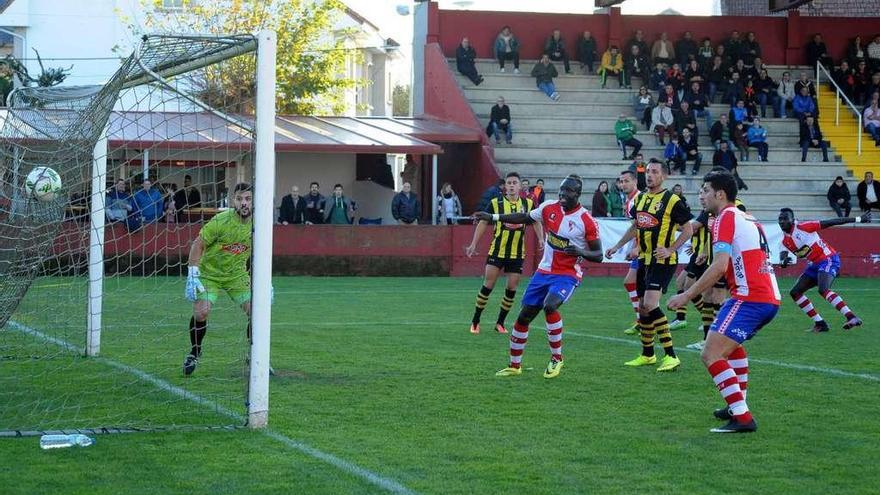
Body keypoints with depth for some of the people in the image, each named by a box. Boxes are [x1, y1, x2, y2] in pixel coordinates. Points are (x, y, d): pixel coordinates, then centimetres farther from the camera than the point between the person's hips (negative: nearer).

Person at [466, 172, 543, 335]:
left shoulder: (528, 204, 1)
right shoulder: (496, 203, -5)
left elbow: (536, 222, 15)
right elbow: (483, 222, 2)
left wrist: (541, 240, 2)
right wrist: (473, 244, -3)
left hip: (517, 253, 2)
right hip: (497, 251, -2)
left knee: (511, 289, 2)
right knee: (488, 285, -4)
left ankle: (500, 323, 17)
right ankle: (475, 321, 7)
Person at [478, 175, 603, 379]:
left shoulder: (586, 221, -14)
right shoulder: (549, 208, -1)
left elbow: (598, 255, -9)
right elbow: (525, 218, 15)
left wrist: (581, 252, -30)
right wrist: (492, 217, 10)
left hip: (567, 275, -5)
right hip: (544, 272, 5)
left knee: (549, 306, -31)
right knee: (524, 316, 7)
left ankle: (557, 358, -12)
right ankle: (514, 366, 23)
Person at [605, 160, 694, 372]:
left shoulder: (672, 200, -10)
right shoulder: (641, 198, 11)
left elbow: (688, 229, -7)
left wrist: (670, 249, -17)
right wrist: (616, 247, 24)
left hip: (663, 261, -8)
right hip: (644, 259, 8)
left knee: (650, 304, -20)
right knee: (642, 308, 11)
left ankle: (671, 356, -17)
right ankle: (647, 355, 26)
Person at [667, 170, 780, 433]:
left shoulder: (725, 218, -7)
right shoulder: (748, 219, 21)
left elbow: (720, 266, -18)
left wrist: (687, 295, -16)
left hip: (749, 299, -10)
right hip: (770, 297, 10)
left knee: (711, 354, -14)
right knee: (733, 343, 33)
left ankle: (742, 418, -20)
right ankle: (737, 407, 35)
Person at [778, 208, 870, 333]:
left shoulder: (803, 227, -14)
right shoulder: (785, 241, 6)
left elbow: (832, 222, -13)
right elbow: (782, 258, -6)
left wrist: (858, 219, -12)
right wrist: (783, 262, -33)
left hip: (828, 259, -8)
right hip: (814, 265, 8)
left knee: (823, 290, -29)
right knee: (795, 292, 4)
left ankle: (851, 317, -34)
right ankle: (819, 323, 6)